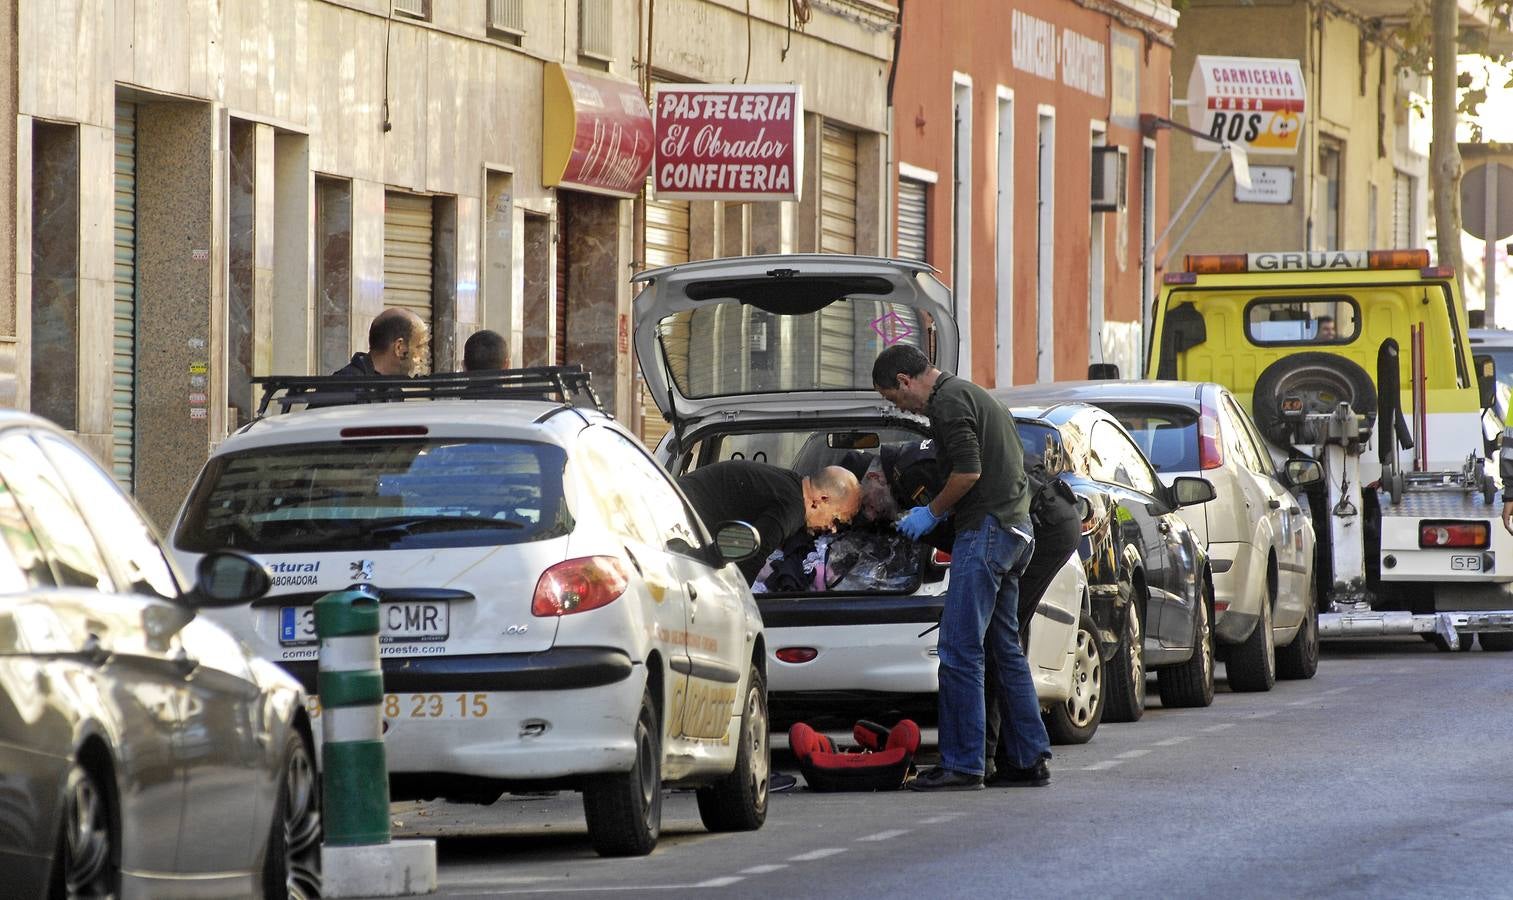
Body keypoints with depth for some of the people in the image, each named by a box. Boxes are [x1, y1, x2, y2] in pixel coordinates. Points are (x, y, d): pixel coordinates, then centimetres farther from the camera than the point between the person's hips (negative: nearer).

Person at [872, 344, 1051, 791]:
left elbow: (968, 471, -19)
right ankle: (1030, 759, 13)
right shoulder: (971, 394, 22)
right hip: (1014, 527, 10)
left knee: (959, 651, -9)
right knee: (1004, 649, 13)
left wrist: (933, 512, -5)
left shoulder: (948, 402, -10)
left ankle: (961, 765, -10)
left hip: (985, 530, -10)